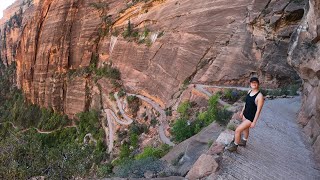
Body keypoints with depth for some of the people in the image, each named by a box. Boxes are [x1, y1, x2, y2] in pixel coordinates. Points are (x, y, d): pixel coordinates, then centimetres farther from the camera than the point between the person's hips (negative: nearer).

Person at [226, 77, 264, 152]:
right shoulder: (249, 91, -2)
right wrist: (242, 112, 18)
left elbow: (258, 111, -21)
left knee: (237, 130, -6)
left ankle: (234, 146, 15)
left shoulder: (260, 96, -26)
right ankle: (243, 141, 51)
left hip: (251, 118, -7)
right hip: (245, 114, 8)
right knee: (245, 129, 28)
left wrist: (254, 122, -18)